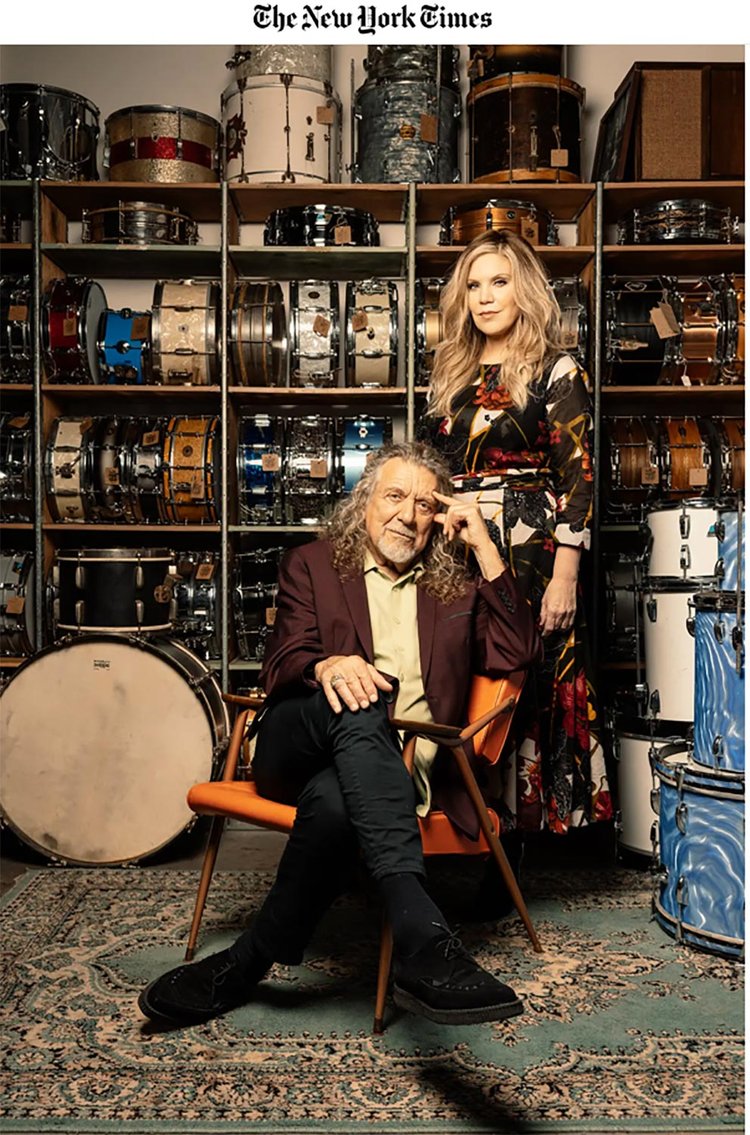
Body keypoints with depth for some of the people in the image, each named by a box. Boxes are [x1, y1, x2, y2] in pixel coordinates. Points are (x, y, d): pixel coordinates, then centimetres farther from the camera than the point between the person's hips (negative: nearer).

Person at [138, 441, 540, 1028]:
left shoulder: (456, 585, 22)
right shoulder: (313, 565, 18)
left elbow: (518, 651, 7)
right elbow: (281, 666, 3)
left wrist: (484, 545, 5)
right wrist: (326, 667, -23)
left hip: (398, 772, 1)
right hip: (295, 753, 0)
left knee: (333, 800, -38)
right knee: (357, 701, -39)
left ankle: (248, 963, -22)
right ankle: (420, 938, -49)